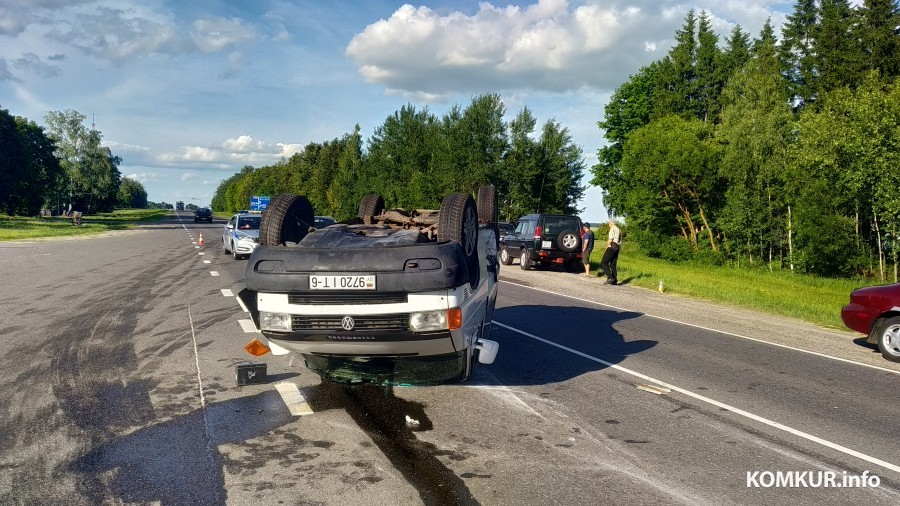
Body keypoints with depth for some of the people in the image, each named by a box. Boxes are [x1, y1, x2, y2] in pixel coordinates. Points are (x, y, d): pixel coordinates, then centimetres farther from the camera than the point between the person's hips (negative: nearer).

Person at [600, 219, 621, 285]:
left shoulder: (613, 229, -7)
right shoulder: (619, 230, 20)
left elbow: (610, 239, -14)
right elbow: (620, 241, 19)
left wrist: (607, 246, -1)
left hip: (612, 247, -9)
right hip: (617, 249, 9)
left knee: (604, 263, -9)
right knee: (613, 265, 11)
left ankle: (610, 278, -22)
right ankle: (614, 281, 8)